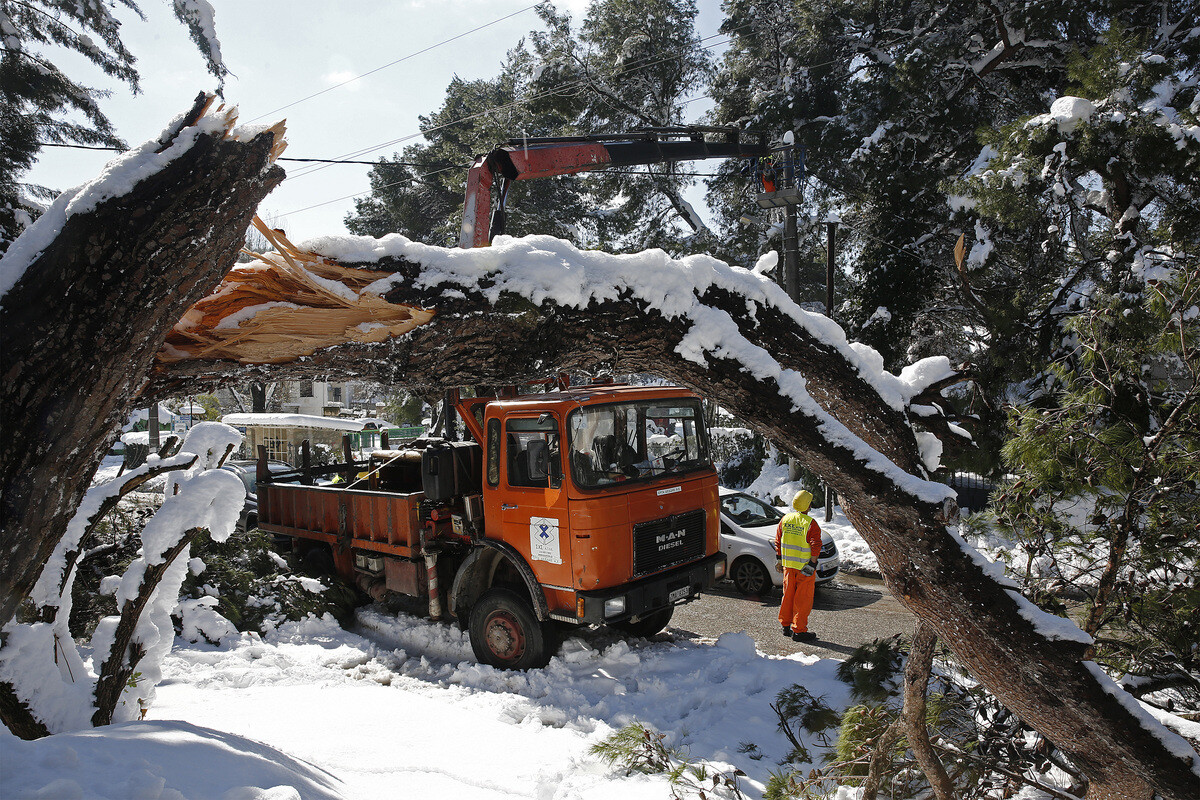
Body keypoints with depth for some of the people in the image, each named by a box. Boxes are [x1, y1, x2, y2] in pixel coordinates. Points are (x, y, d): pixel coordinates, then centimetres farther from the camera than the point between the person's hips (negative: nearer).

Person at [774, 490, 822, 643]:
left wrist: (779, 559, 16)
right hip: (804, 566, -6)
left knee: (788, 595, 17)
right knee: (803, 599, 2)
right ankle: (799, 631, 5)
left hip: (788, 565, 6)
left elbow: (778, 541, 9)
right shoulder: (810, 524, -14)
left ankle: (786, 625, 25)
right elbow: (816, 546, -19)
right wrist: (812, 564, -14)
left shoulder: (785, 520, 3)